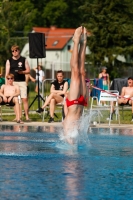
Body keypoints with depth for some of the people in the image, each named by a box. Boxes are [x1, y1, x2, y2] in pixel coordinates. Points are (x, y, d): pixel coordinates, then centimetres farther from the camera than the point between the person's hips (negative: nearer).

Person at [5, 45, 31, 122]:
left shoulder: (24, 60, 6)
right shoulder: (9, 61, 8)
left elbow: (28, 70, 5)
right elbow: (7, 73, 6)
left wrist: (22, 72, -14)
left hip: (22, 81, -1)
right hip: (13, 82, 1)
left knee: (24, 99, -7)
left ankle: (27, 116, -6)